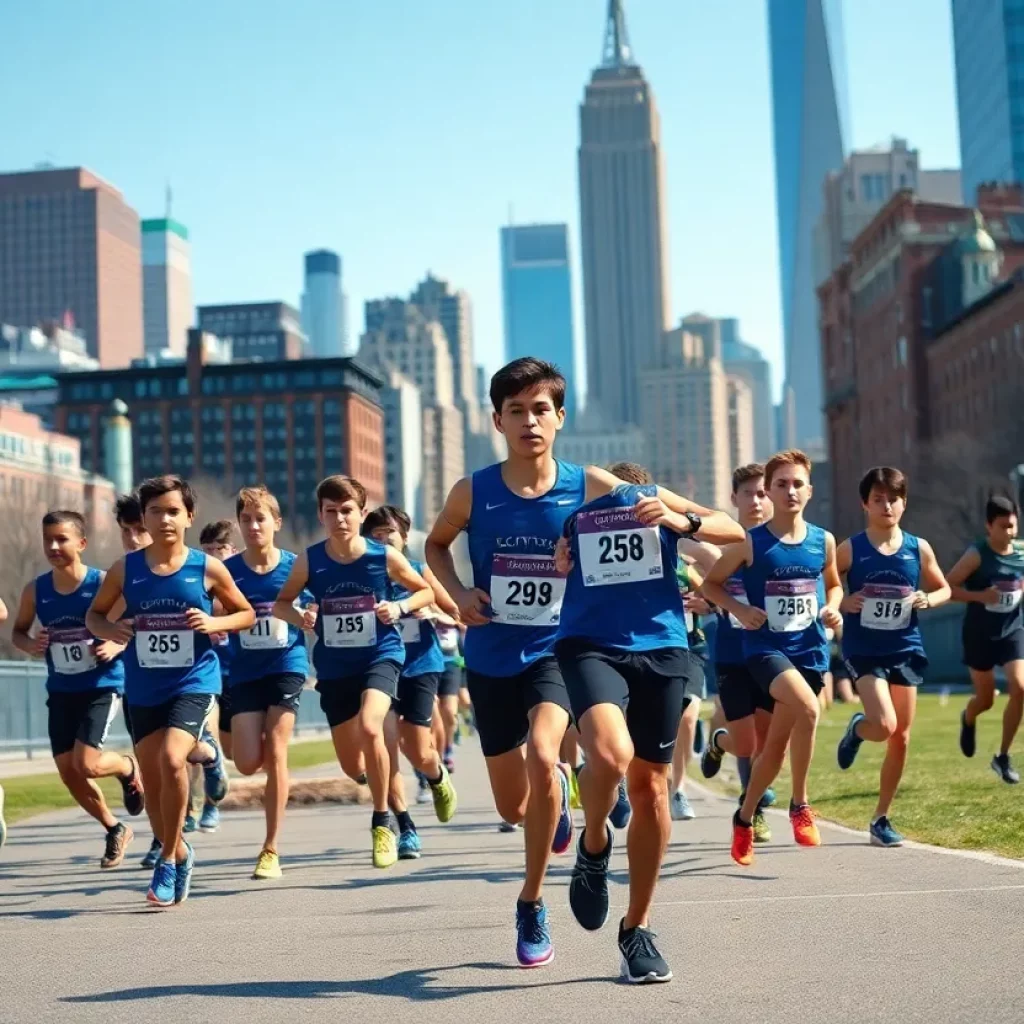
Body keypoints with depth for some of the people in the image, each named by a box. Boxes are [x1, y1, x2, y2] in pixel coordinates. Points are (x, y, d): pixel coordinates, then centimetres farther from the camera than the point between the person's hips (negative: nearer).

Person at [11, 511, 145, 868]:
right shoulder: (35, 590, -3)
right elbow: (18, 631, 11)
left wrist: (118, 645, -23)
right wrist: (31, 645, -10)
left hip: (102, 686, -4)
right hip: (61, 691, 5)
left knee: (87, 764, -17)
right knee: (69, 774, 4)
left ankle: (128, 767, 19)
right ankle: (114, 829, 28)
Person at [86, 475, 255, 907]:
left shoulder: (208, 568, -5)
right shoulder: (125, 569, -1)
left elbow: (246, 613, 6)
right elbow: (94, 614, 11)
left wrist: (215, 623, -14)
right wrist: (108, 630, -12)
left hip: (194, 681, -3)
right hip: (143, 688, 3)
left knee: (171, 758, -26)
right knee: (154, 782, 10)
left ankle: (169, 859, -8)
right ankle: (178, 852, 37)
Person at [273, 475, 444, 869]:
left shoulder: (385, 557, -10)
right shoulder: (310, 561, -7)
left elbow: (426, 591, 4)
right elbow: (281, 603, 6)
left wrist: (400, 607, -16)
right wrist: (300, 617, -16)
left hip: (381, 656, -3)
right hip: (334, 667, 3)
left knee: (369, 726, -31)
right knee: (352, 767, 9)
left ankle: (382, 823, -12)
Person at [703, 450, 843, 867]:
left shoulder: (823, 541, 4)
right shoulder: (751, 543, -6)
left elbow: (833, 584, 21)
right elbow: (711, 583, 3)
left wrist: (833, 608, 0)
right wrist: (739, 609, -13)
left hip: (809, 649, 4)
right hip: (765, 646, -4)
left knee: (777, 742, 8)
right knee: (808, 708, -31)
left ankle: (745, 818, 29)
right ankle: (799, 804, -13)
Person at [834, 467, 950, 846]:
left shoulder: (919, 549, 0)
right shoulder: (850, 550, -7)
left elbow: (944, 589, 12)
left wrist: (927, 600, -9)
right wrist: (842, 604, -18)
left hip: (905, 650, 3)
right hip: (864, 651, -3)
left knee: (901, 739, 6)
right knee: (884, 726, -21)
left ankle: (881, 819, 20)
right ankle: (857, 730, 18)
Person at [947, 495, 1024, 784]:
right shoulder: (977, 554, -16)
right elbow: (946, 587, -17)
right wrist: (980, 595, -28)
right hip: (980, 634, -3)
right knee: (986, 699, 8)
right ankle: (968, 720, 49)